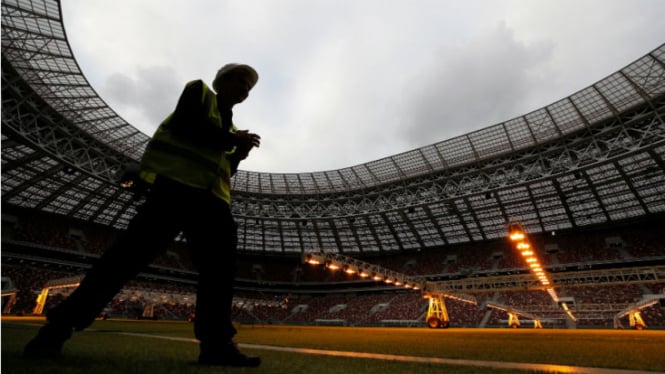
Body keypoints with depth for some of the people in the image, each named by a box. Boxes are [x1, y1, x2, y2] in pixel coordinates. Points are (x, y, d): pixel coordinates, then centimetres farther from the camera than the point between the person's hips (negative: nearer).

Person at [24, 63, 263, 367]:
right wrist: (233, 139, -3)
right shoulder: (200, 91, 15)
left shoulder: (228, 126, 31)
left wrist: (237, 155, 9)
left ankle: (216, 345, -7)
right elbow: (184, 126, -8)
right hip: (176, 183, -7)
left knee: (220, 265, -7)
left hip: (211, 197, 7)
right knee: (132, 252, -13)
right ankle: (61, 323, 0)